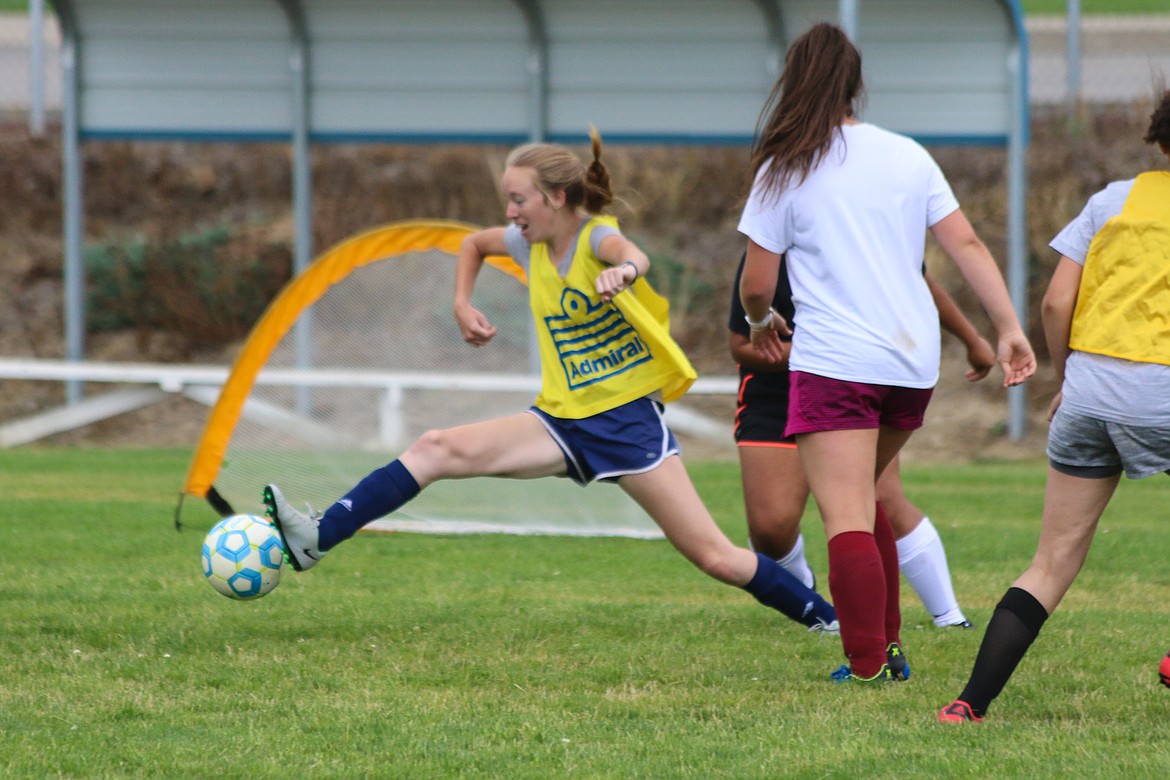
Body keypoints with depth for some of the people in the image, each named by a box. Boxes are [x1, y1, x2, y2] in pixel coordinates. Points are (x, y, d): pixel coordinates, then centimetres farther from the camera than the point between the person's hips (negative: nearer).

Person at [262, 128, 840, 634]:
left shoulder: (596, 237, -13)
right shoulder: (532, 247, 6)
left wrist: (623, 270, -63)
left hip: (629, 420, -5)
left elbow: (633, 255, -39)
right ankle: (317, 540, -21)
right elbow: (474, 243, 29)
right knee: (436, 450, -14)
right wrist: (463, 305, 12)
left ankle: (828, 618, 9)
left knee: (715, 558, -8)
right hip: (561, 422, 6)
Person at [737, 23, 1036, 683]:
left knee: (847, 518, -8)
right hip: (915, 358, 6)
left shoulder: (785, 171, -2)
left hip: (834, 362, -5)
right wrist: (1010, 330, 5)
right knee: (864, 499, 22)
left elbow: (755, 287, 1)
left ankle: (869, 666, -17)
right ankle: (889, 647, 19)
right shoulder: (908, 157, 9)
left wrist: (762, 323, 23)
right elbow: (967, 245, 5)